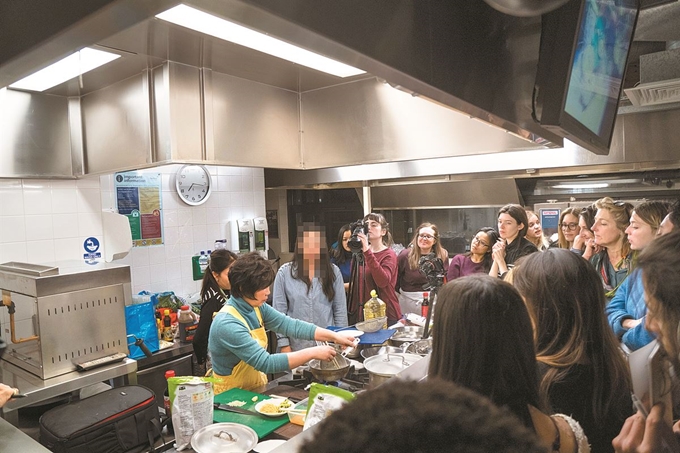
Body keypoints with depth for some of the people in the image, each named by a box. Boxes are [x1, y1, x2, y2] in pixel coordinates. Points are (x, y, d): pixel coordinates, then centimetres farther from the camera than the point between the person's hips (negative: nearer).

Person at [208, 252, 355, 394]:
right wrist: (313, 353, -26)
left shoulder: (256, 307, -3)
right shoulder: (227, 324, -26)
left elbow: (290, 325, -3)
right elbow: (266, 363, -28)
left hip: (255, 387, 7)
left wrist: (334, 336, -9)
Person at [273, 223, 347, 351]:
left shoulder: (333, 271, -1)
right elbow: (279, 310, -3)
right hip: (297, 346, -1)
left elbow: (340, 309, 3)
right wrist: (284, 345, -5)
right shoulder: (285, 272, -4)